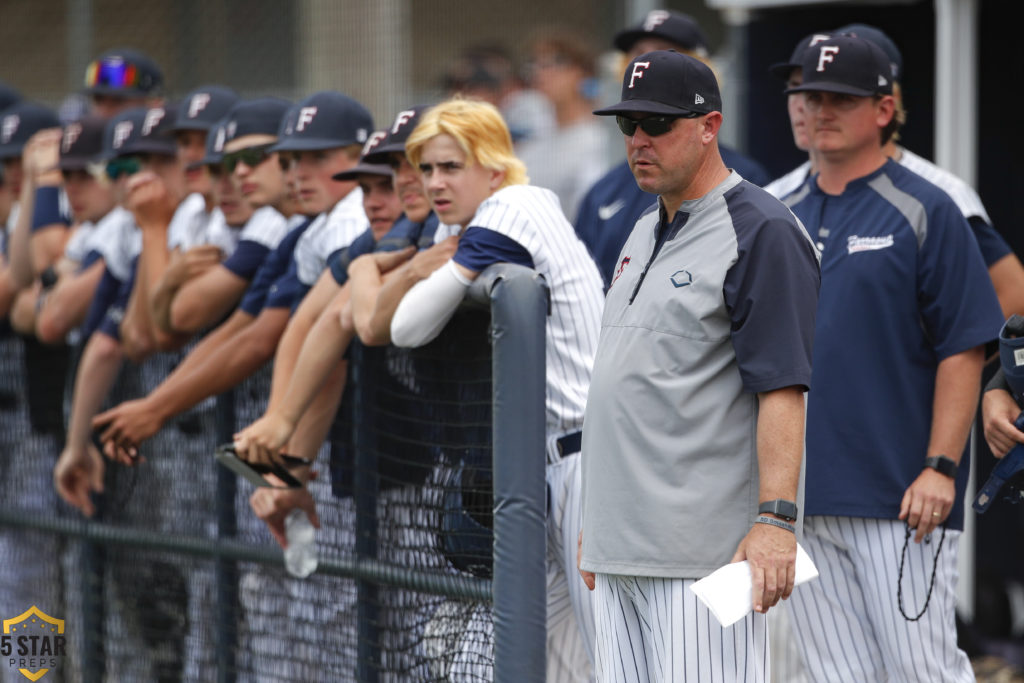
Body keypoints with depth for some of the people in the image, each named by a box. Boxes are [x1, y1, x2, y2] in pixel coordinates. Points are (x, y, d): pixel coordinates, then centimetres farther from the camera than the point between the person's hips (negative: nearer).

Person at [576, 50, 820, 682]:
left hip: (704, 557, -9)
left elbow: (783, 388, -16)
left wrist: (775, 518, -24)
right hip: (620, 550, 9)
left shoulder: (762, 233, -8)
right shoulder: (643, 234, 20)